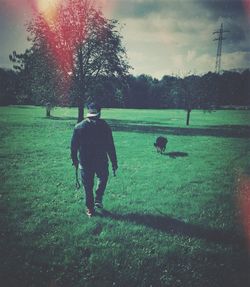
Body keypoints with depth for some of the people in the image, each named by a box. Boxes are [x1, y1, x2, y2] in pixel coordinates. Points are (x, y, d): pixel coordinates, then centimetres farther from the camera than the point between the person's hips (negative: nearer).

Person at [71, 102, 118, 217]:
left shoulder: (79, 127, -3)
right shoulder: (104, 126, -8)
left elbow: (74, 146, 3)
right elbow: (111, 147, -7)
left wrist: (74, 160, 17)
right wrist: (114, 162, 1)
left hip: (85, 162, 1)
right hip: (101, 161, -1)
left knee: (88, 186, 13)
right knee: (103, 178, 27)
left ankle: (90, 209, 23)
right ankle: (98, 200, 20)